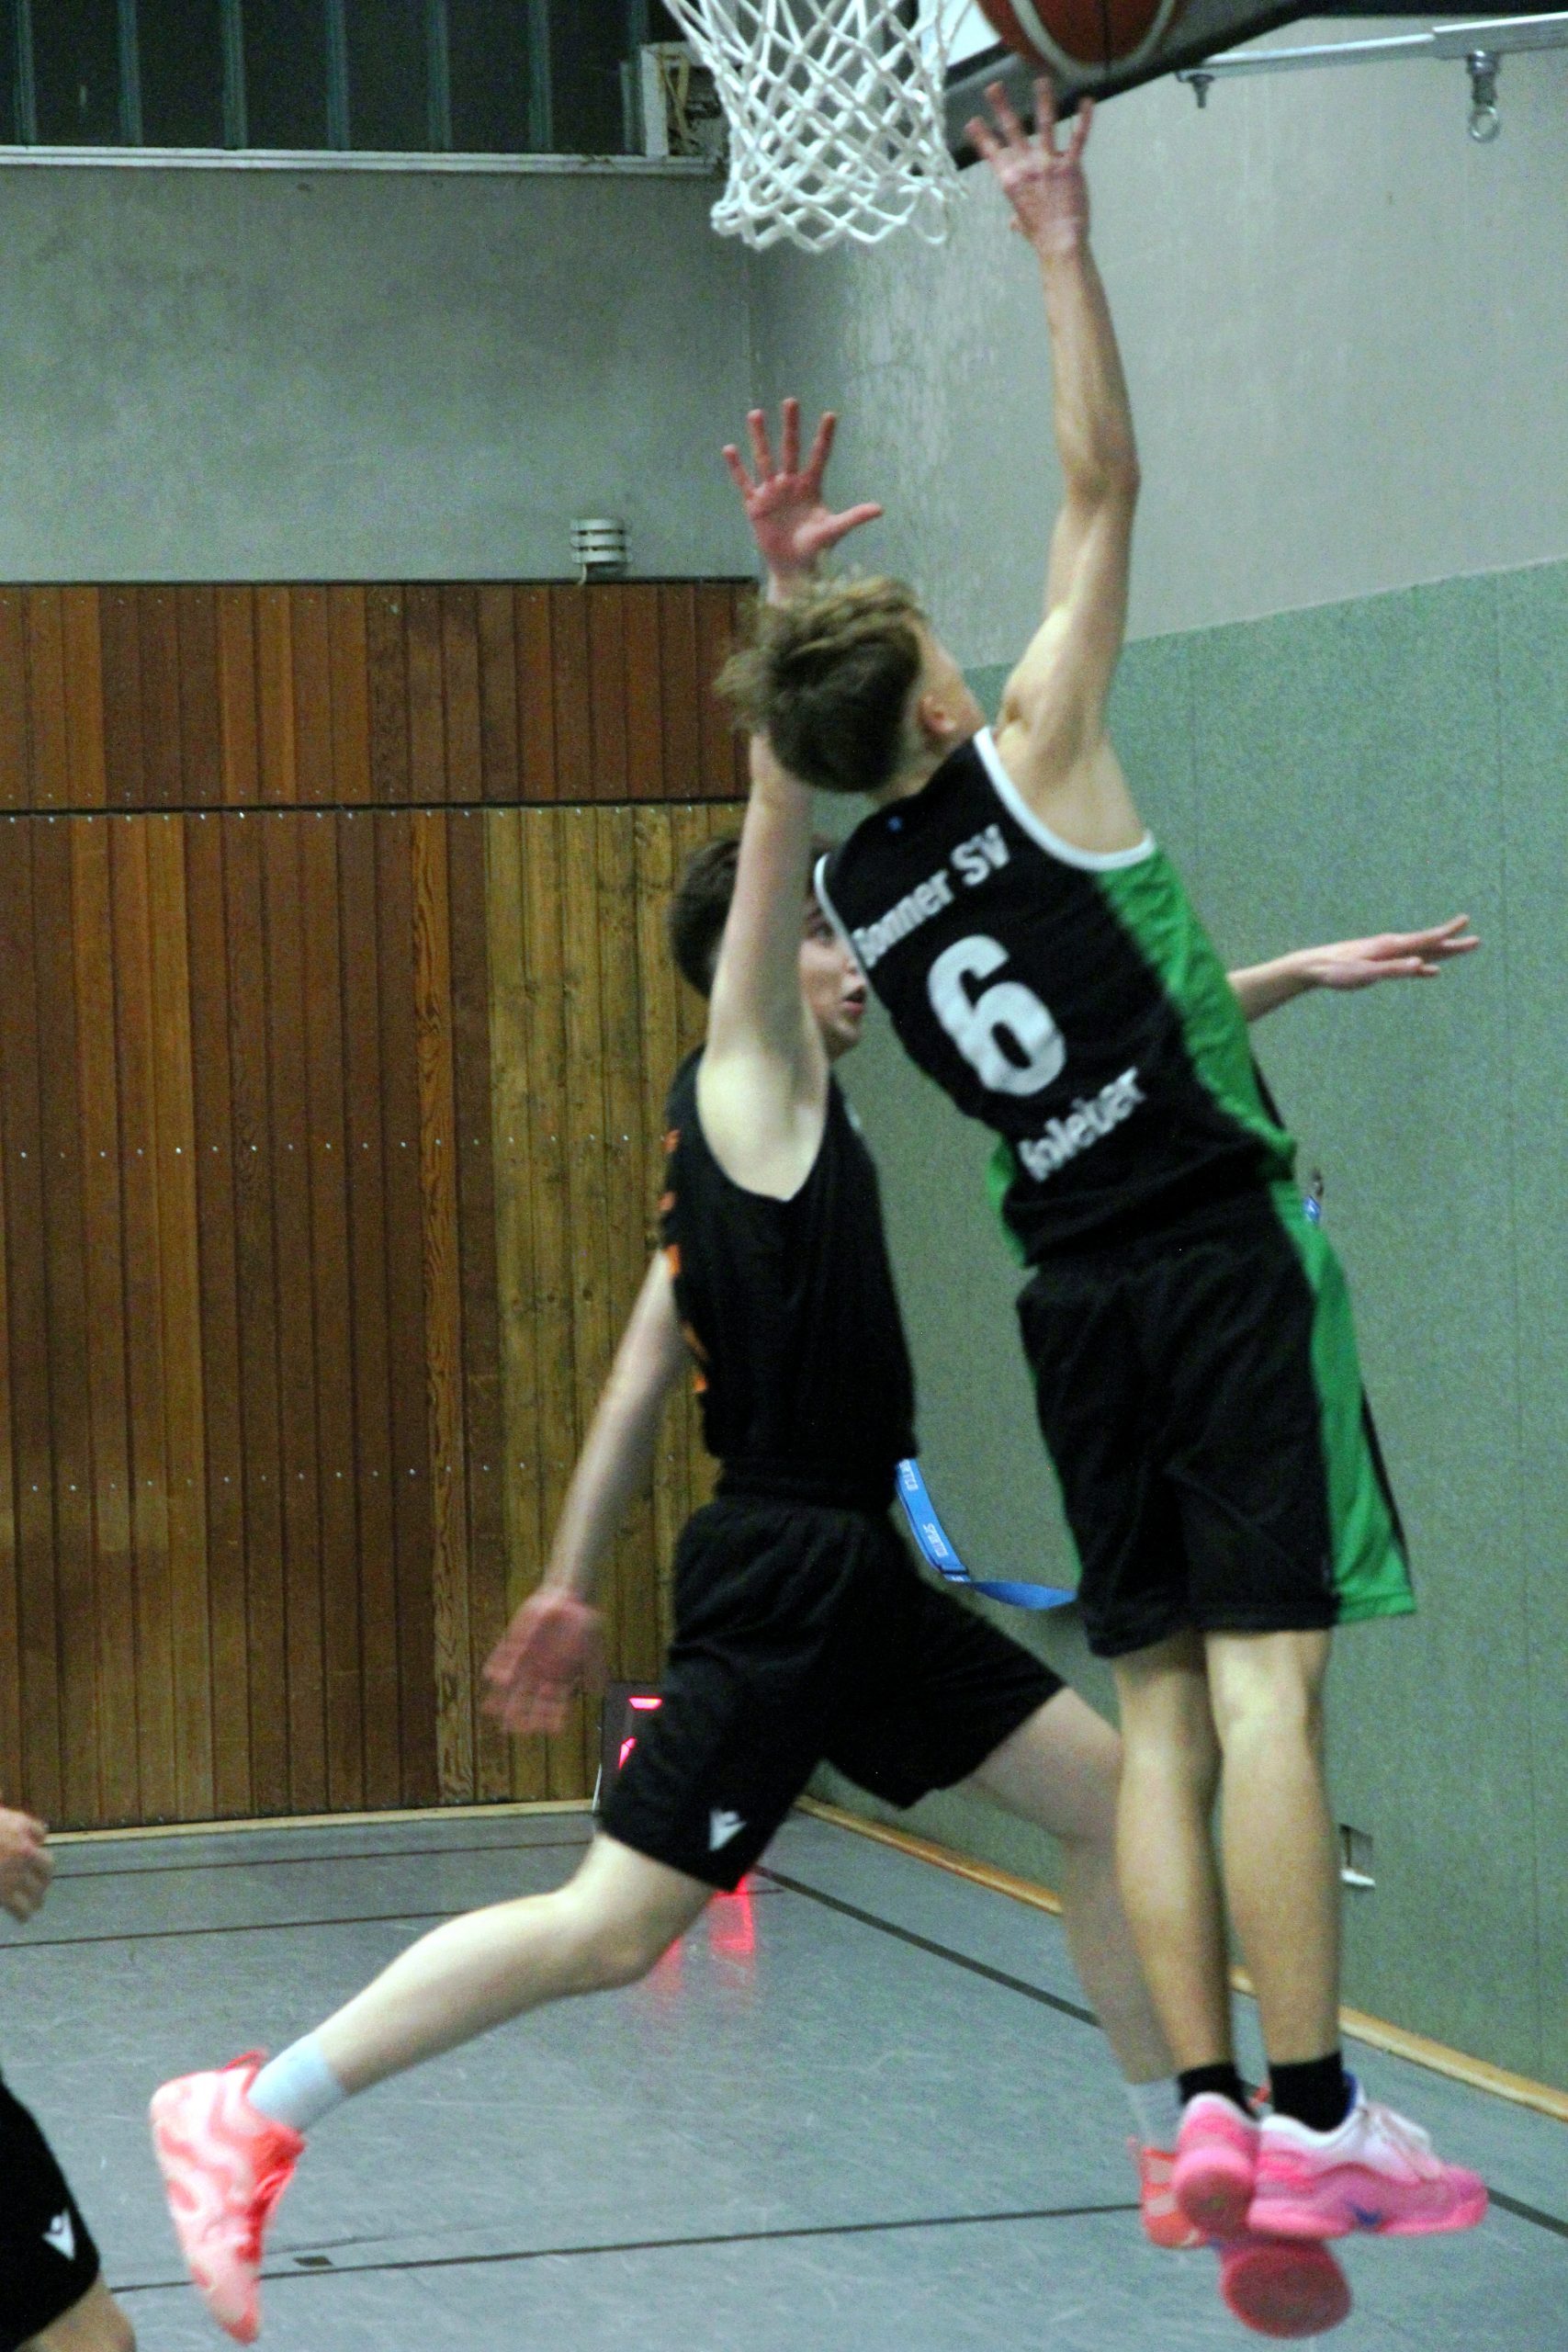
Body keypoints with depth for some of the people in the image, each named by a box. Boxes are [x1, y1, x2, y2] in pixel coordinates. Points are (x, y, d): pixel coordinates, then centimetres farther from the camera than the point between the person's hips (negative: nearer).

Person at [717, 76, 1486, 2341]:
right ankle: (1314, 2122, -12)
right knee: (1264, 1679, -9)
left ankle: (1210, 2108, 1)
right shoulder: (1029, 765, -7)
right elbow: (1103, 487, -4)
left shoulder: (856, 897, 8)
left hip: (1076, 1287, 6)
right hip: (1223, 1249, -6)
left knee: (1160, 1713, 7)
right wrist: (1062, 246, 0)